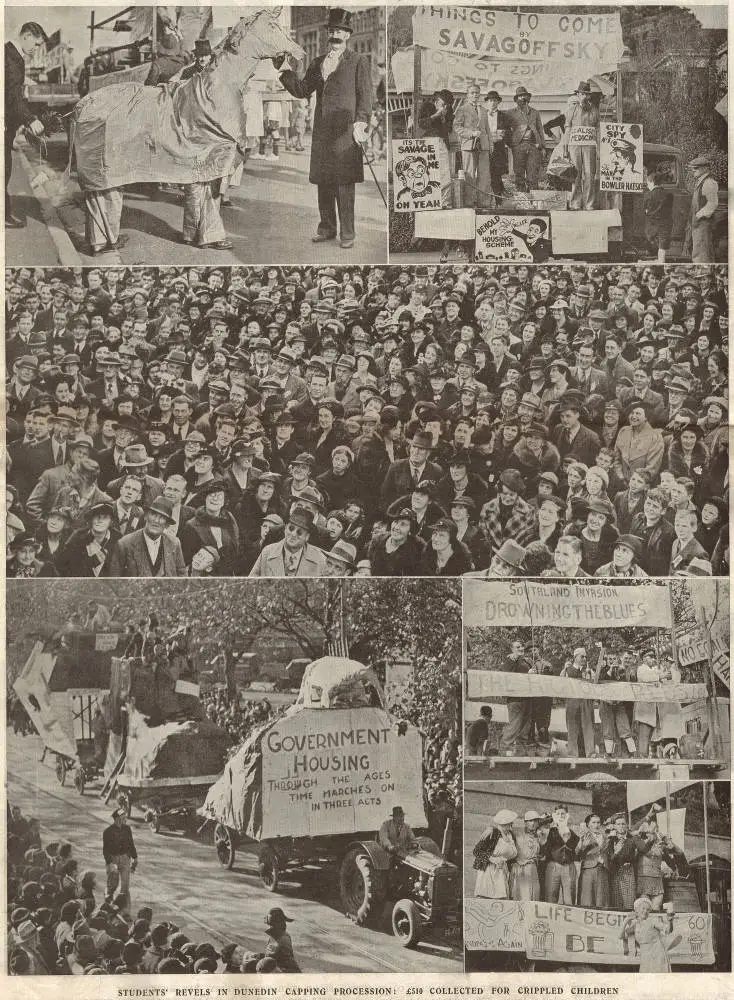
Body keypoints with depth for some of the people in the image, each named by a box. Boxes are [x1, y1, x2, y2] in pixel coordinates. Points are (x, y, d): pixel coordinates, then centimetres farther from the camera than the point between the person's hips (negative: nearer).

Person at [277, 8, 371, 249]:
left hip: (345, 132, -5)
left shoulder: (359, 62, 4)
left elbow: (365, 96, -4)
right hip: (321, 132, 5)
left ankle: (347, 234, -1)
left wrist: (361, 122, -17)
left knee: (345, 184, -7)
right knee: (323, 182, 8)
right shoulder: (318, 63, 18)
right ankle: (327, 229, 19)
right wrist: (284, 71, 3)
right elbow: (302, 91, 15)